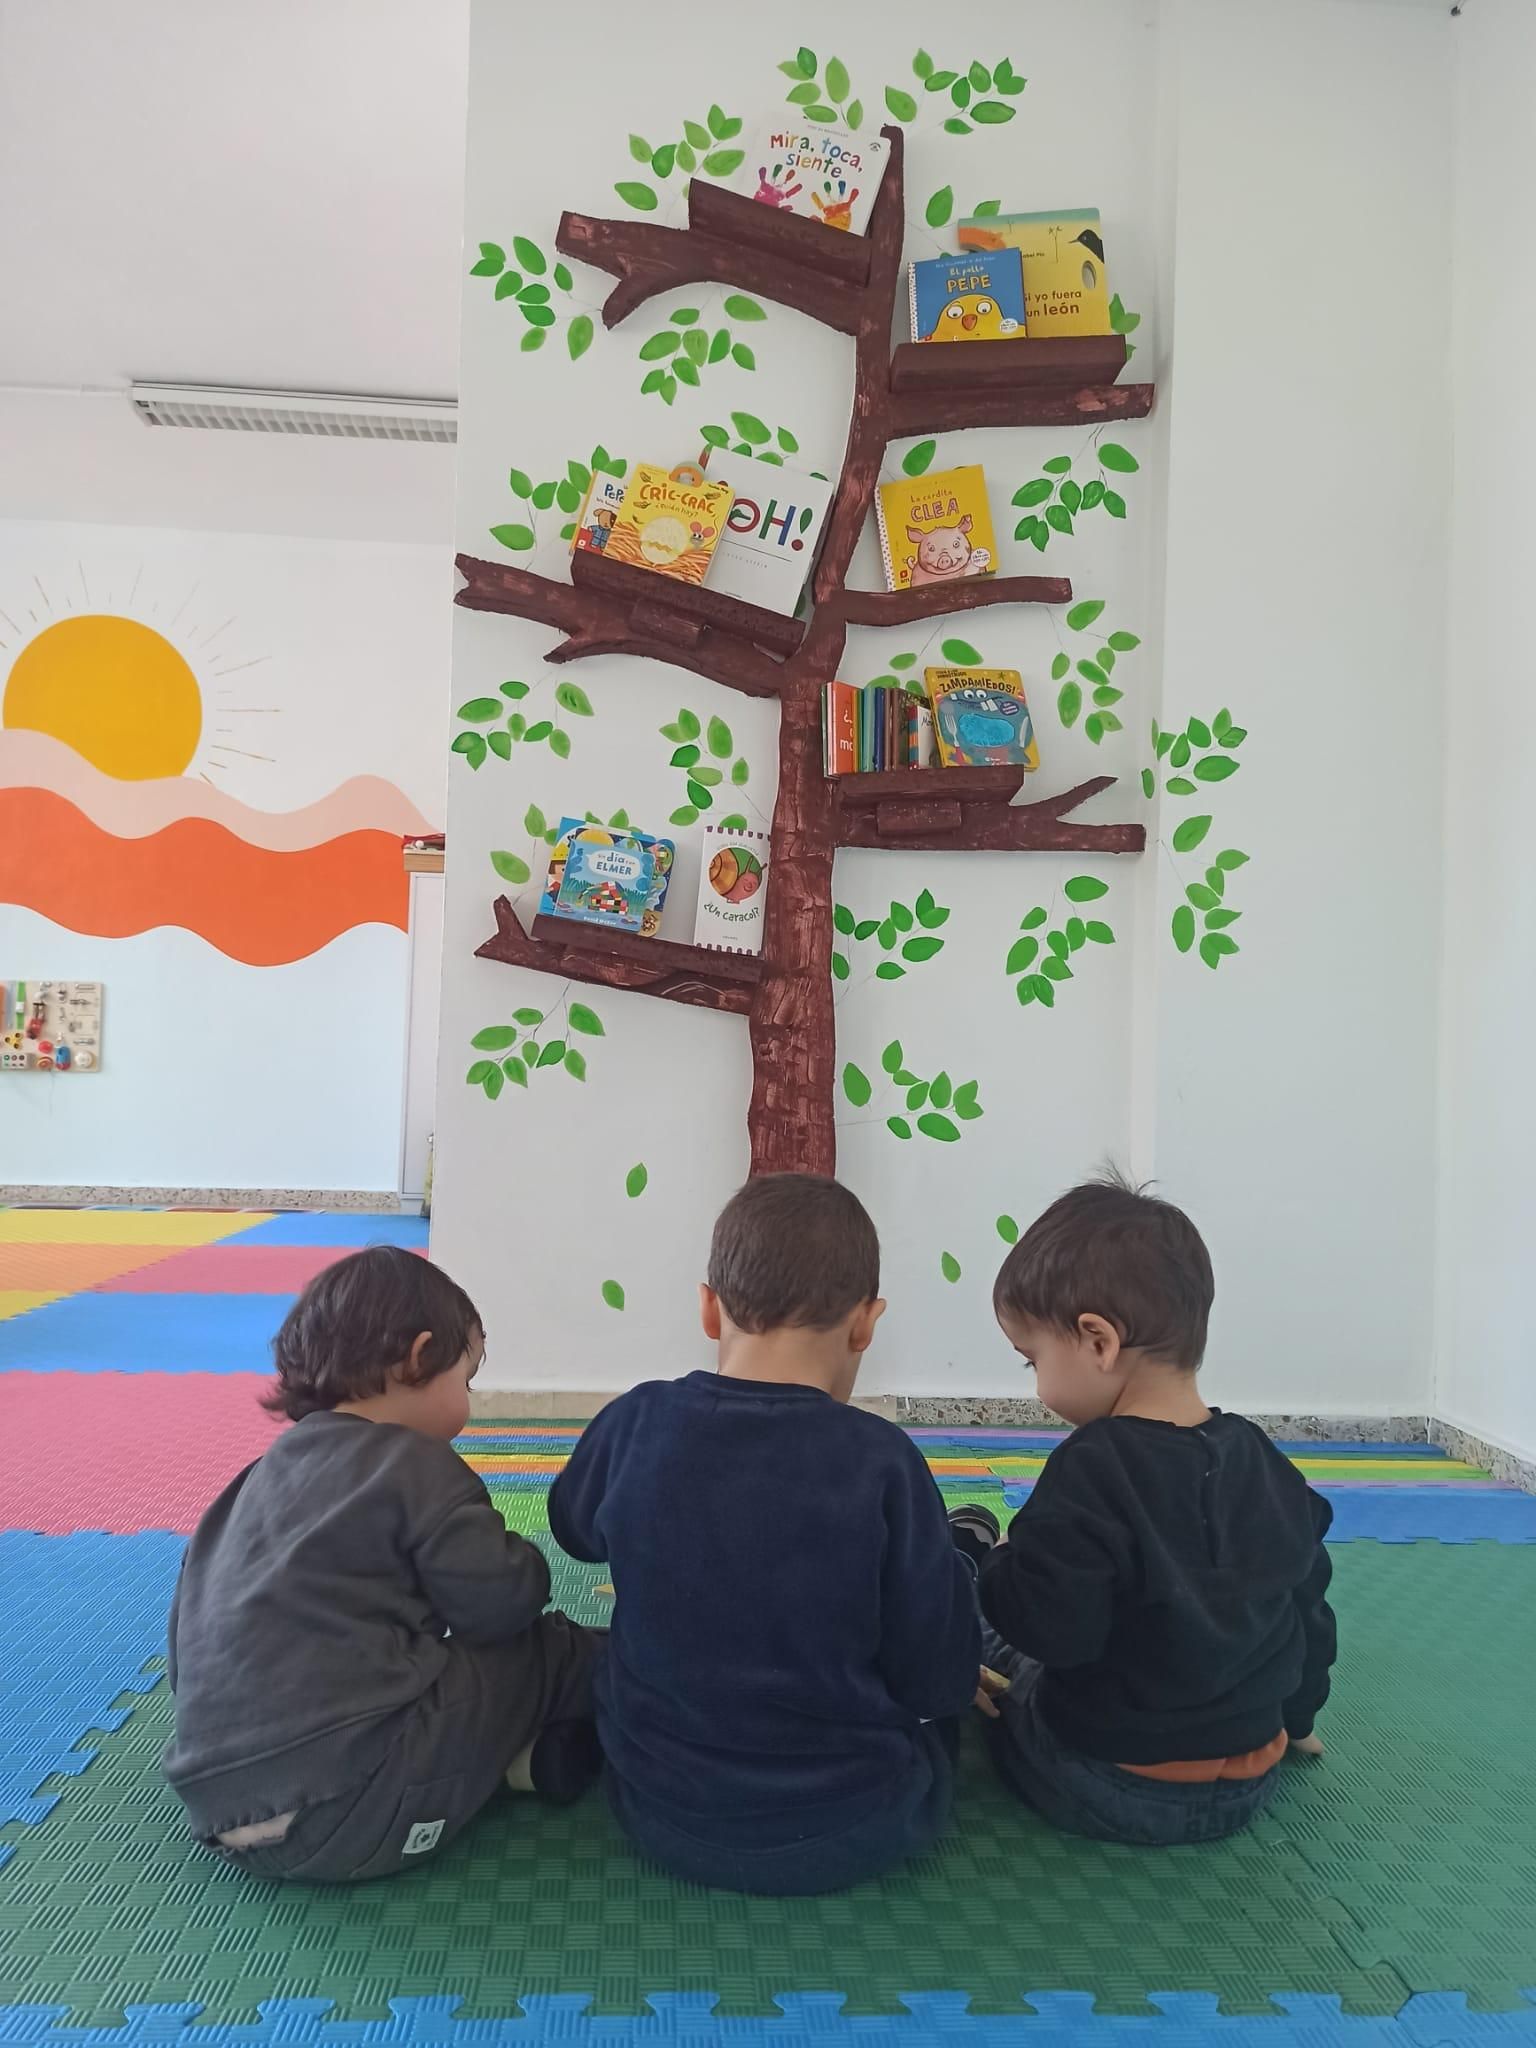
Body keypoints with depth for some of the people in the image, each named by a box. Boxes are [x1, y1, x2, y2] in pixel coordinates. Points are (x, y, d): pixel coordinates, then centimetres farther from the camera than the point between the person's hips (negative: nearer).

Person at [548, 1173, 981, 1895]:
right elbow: (940, 1680, -13)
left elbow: (574, 1527, 8)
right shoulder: (881, 1460, -22)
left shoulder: (635, 1425, -15)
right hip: (850, 1836, -2)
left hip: (662, 1820, 3)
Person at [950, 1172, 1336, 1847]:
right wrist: (1292, 1715, 25)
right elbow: (1308, 1608, 8)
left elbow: (1049, 1629, -28)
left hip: (1107, 1794, -6)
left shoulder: (1091, 1473, -26)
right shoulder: (1268, 1468, -5)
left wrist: (996, 1565, -7)